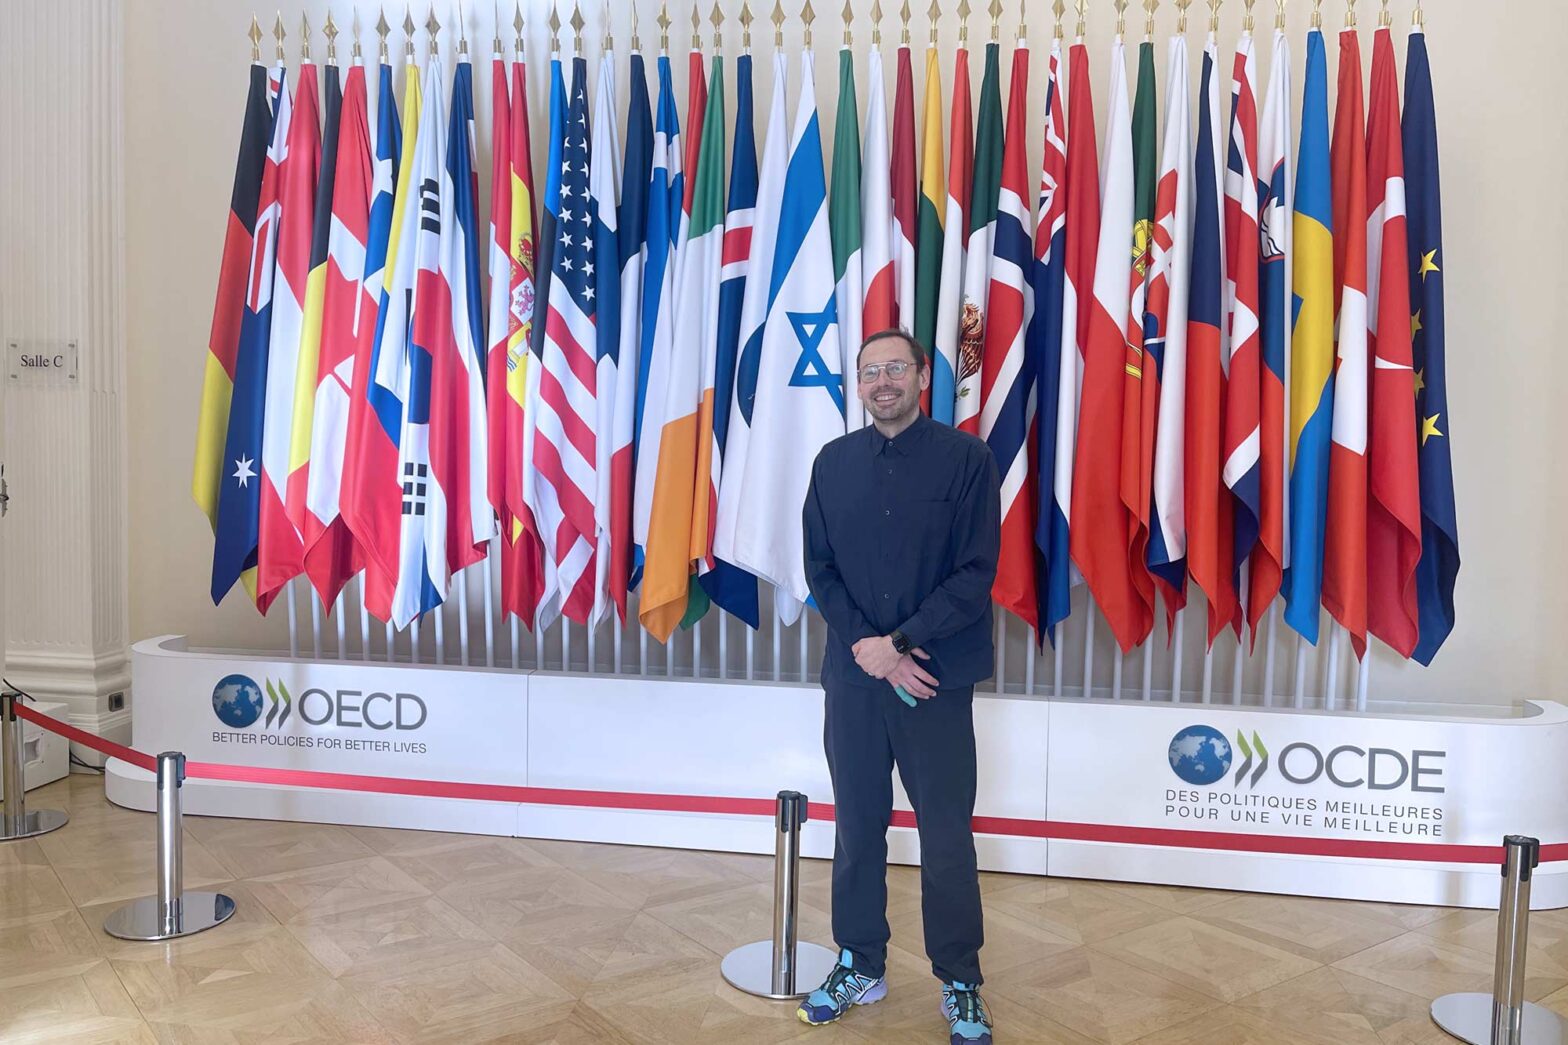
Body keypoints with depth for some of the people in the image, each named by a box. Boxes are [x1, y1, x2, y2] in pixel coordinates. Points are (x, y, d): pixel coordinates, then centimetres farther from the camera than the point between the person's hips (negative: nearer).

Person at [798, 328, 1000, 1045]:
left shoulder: (966, 458, -4)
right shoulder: (834, 462, 7)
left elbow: (976, 574, -9)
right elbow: (819, 568, 5)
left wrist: (898, 642, -14)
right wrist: (867, 647, -8)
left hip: (937, 680, -3)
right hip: (853, 675, 3)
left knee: (947, 839, 4)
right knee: (858, 830, 12)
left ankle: (960, 985, 20)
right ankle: (860, 967, 28)